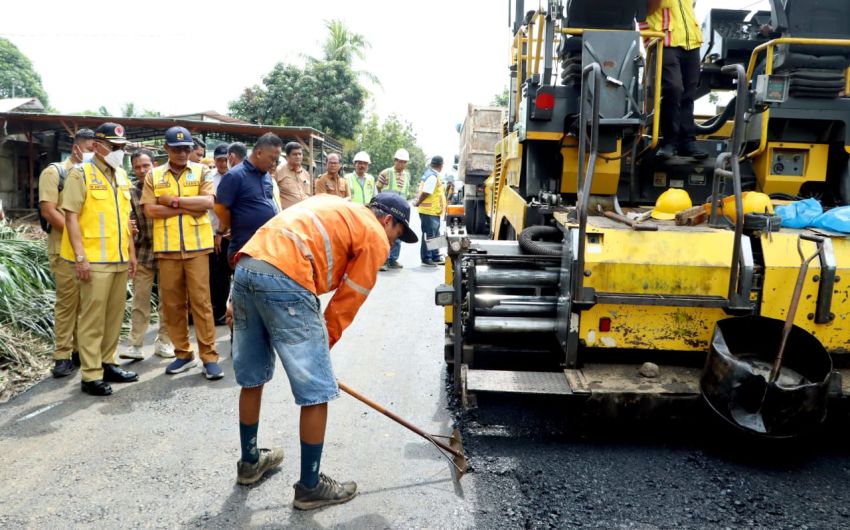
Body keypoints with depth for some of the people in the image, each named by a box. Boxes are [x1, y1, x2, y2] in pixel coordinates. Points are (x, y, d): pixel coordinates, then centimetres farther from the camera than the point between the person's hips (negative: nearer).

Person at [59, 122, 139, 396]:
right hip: (94, 260, -7)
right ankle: (91, 376, 4)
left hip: (119, 258, 7)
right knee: (92, 318, -2)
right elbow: (71, 216, -10)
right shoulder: (81, 173, -5)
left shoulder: (121, 175, 15)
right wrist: (80, 256, -16)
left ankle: (108, 364, 23)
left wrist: (131, 252, 16)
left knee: (114, 315, 12)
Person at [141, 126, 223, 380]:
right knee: (172, 303, 7)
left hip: (196, 246, -2)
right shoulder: (153, 176, 9)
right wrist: (189, 208, -9)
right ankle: (183, 353, 19)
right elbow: (150, 210, -3)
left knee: (201, 301, -2)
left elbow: (208, 202, -9)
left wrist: (173, 200, -9)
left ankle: (209, 356, 3)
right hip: (166, 248, 2)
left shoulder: (201, 172, 5)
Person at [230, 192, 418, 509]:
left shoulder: (334, 209, 31)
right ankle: (310, 486, 17)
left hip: (246, 267, 9)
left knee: (252, 378, 23)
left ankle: (250, 461, 41)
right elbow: (347, 301, 7)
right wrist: (321, 345, 18)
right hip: (284, 279, -9)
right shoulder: (376, 237, 9)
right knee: (316, 391, 5)